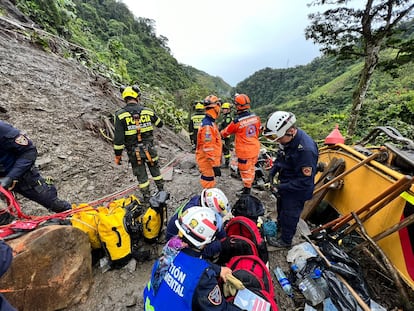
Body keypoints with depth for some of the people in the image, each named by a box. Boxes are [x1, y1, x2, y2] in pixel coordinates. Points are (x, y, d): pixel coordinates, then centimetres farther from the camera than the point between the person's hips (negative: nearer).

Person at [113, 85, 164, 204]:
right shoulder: (148, 111, -4)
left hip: (133, 152, -1)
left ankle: (147, 199, 27)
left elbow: (118, 138, -11)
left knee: (141, 175, 13)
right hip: (149, 149, 2)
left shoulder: (120, 115, -10)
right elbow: (160, 124, 12)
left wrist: (118, 155, 0)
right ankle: (162, 191, 36)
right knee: (155, 170, 21)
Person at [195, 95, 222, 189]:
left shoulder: (210, 122, 10)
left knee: (210, 181, 23)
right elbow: (208, 148, -28)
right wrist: (215, 165, -25)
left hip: (209, 160, 10)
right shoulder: (207, 125, -25)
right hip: (207, 161, -10)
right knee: (209, 184, 3)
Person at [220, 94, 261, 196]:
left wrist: (220, 134, 16)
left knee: (245, 171, 10)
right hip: (255, 149, 7)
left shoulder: (237, 121, -22)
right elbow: (258, 131, 10)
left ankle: (246, 191, 25)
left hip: (244, 151, -6)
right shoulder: (256, 117, -5)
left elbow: (226, 132, -5)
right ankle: (248, 187, 41)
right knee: (251, 169, 22)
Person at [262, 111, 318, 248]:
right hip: (285, 183, 8)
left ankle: (285, 240, 41)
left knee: (289, 215, 14)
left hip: (297, 191, -8)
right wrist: (273, 170, -4)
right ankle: (279, 225, 58)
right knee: (281, 206, 29)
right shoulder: (287, 138, -11)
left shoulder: (306, 149, -37)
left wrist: (281, 187, -26)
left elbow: (305, 181, -30)